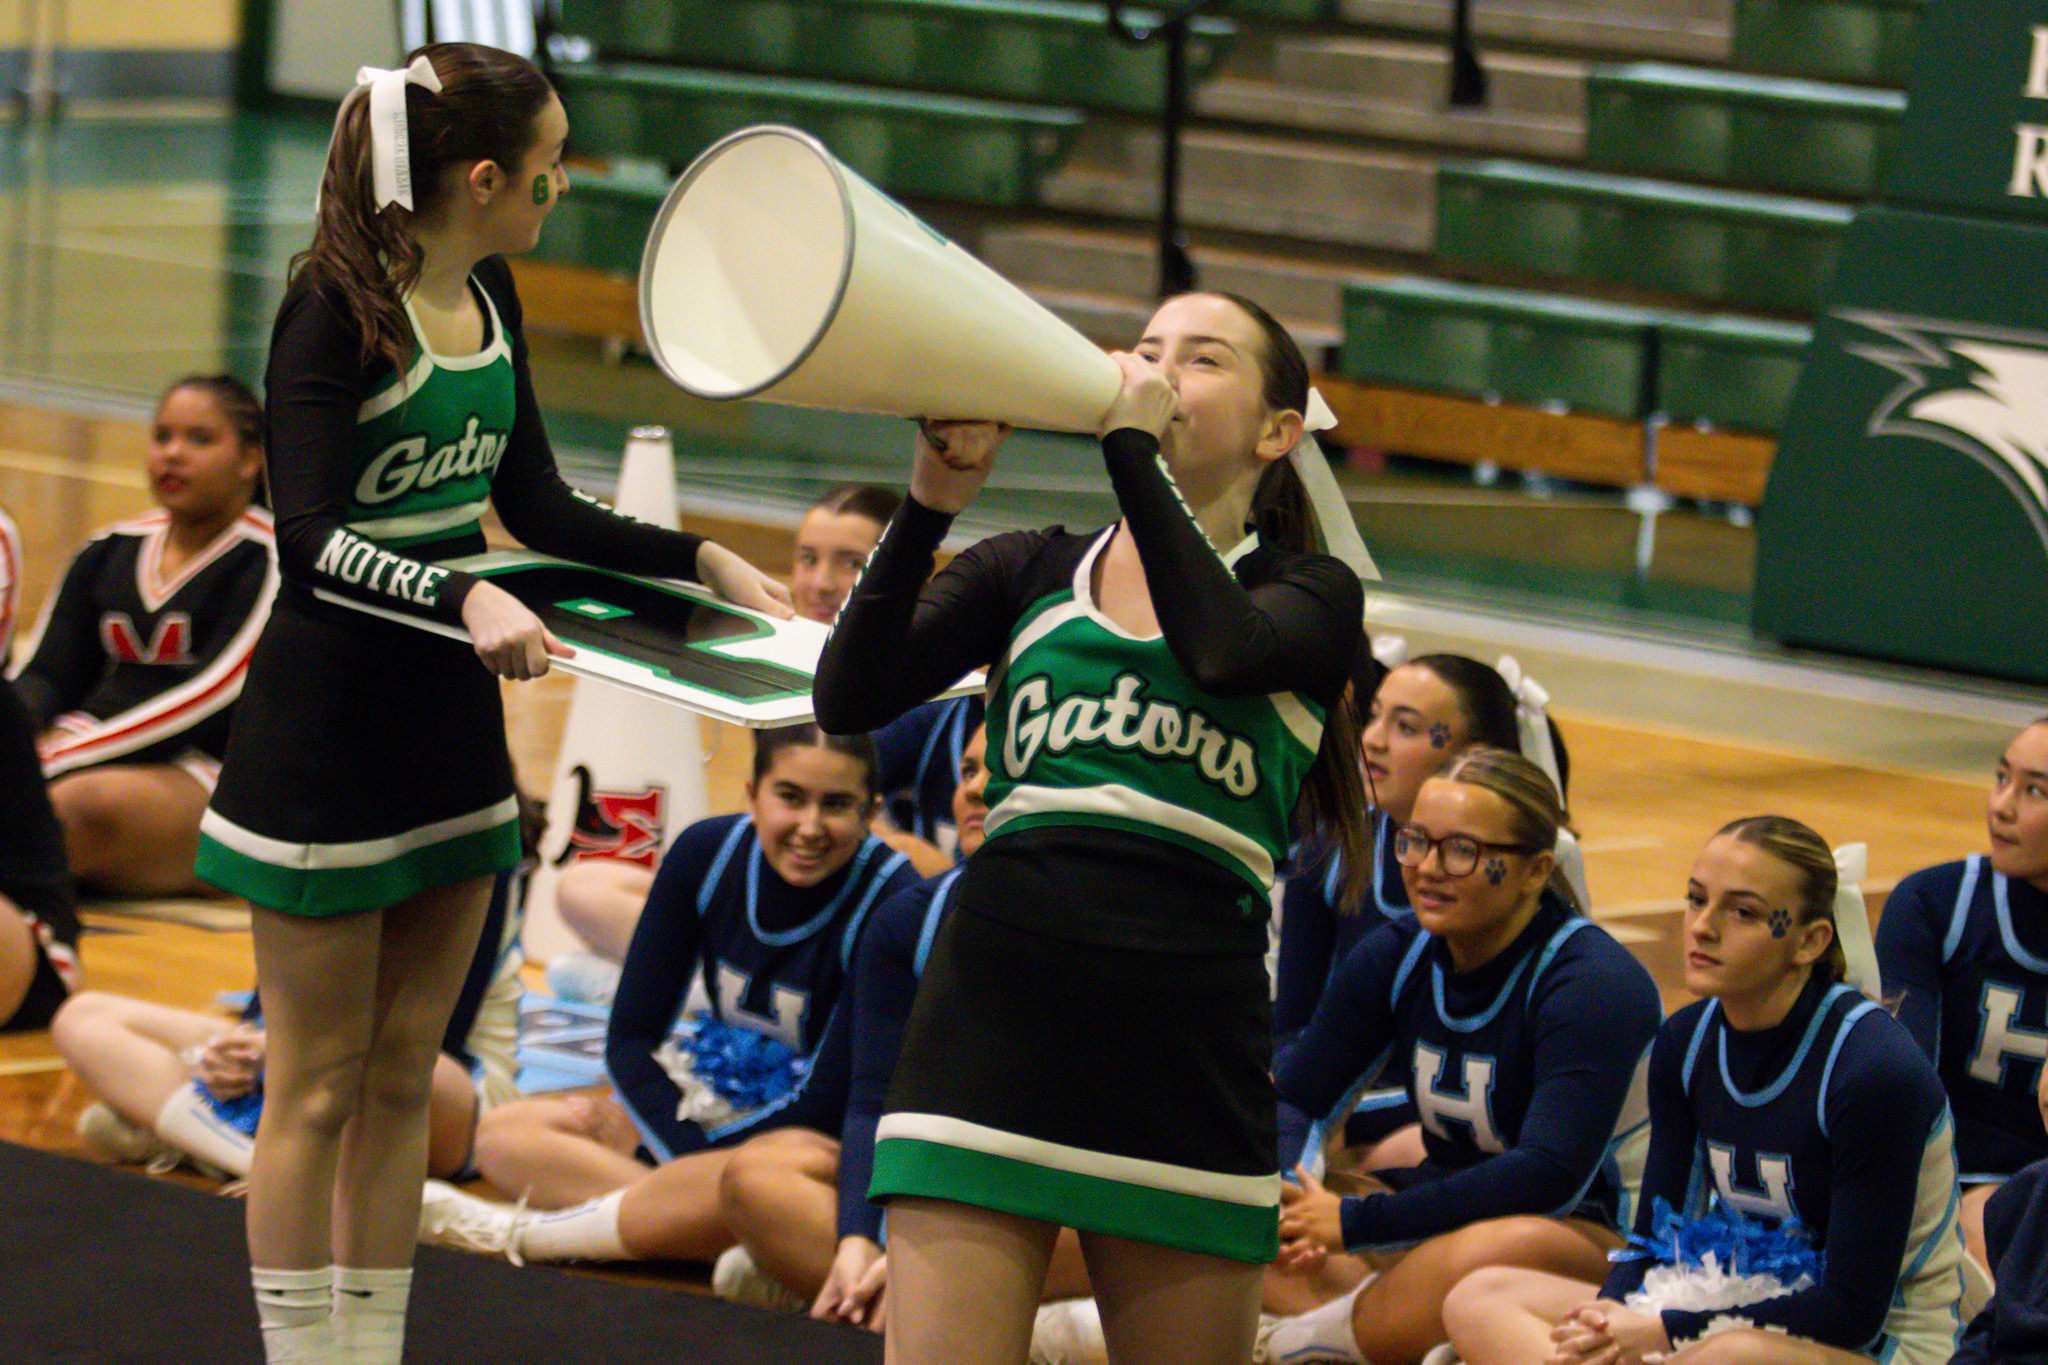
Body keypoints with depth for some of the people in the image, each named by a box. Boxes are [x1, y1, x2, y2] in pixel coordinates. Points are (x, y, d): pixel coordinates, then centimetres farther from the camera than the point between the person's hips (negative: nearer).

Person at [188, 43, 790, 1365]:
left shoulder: (490, 298, 5)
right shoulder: (336, 311, -18)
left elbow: (536, 505, 16)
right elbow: (312, 540, -27)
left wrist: (705, 558, 8)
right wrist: (463, 599, -42)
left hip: (451, 723, 8)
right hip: (328, 737, -8)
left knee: (403, 1079, 12)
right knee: (317, 1091, 0)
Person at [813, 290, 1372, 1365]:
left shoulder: (1310, 597, 12)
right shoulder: (1026, 573, 17)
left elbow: (1222, 650, -13)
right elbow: (850, 699, 2)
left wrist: (1131, 446, -6)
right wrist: (934, 499, -8)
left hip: (1189, 1028, 0)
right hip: (997, 999, 0)